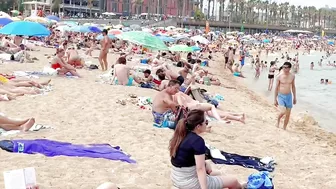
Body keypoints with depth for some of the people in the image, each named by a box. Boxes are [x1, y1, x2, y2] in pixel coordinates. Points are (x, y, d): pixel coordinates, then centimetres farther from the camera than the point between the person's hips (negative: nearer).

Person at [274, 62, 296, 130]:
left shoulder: (292, 76, 0)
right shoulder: (279, 76, -9)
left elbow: (293, 87, 12)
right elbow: (276, 88, -2)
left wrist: (294, 97, 13)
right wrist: (275, 99, -2)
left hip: (289, 96, 3)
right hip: (281, 96, -3)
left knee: (288, 114, 6)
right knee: (283, 112, -22)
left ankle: (284, 128, 23)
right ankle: (278, 119, 11)